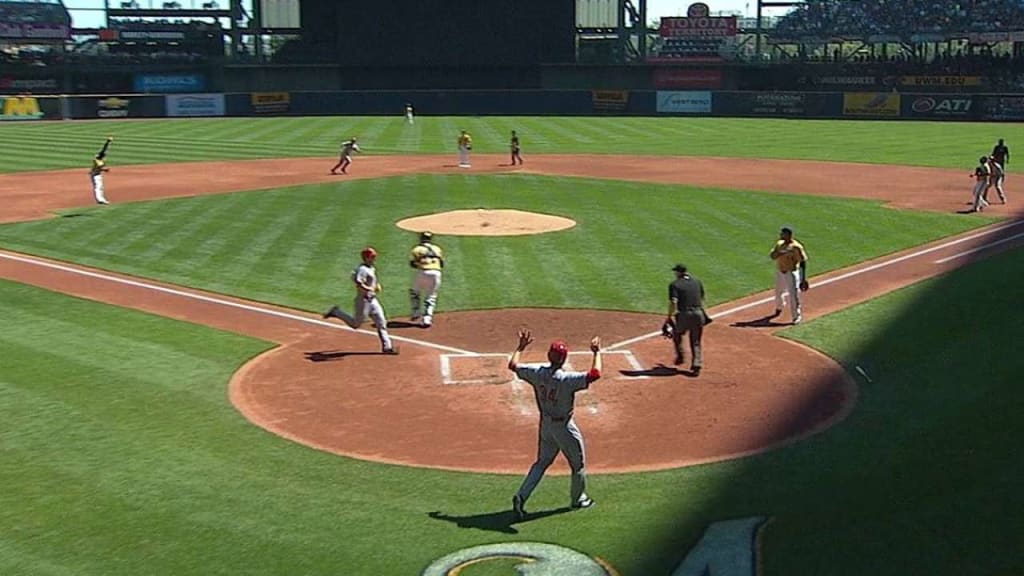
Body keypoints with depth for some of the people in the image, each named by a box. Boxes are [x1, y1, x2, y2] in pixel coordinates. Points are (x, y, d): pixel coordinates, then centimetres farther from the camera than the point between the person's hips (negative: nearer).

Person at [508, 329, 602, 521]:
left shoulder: (537, 372, -12)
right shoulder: (567, 379, -28)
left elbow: (512, 365, 2)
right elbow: (595, 374, -33)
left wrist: (521, 347, 14)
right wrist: (597, 352, -21)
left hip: (545, 424, 6)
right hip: (564, 426, -6)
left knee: (542, 461, 19)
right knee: (578, 463, 17)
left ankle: (521, 496, 6)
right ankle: (577, 499, 33)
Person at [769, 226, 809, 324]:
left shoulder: (796, 247, -14)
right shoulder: (779, 244, 5)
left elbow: (803, 262, -12)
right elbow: (772, 256, -5)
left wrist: (803, 279, -13)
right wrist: (783, 252, -24)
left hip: (791, 273, -7)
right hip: (780, 272, 7)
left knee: (793, 295, -9)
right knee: (778, 293, 22)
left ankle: (797, 316, 0)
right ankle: (778, 310, 46)